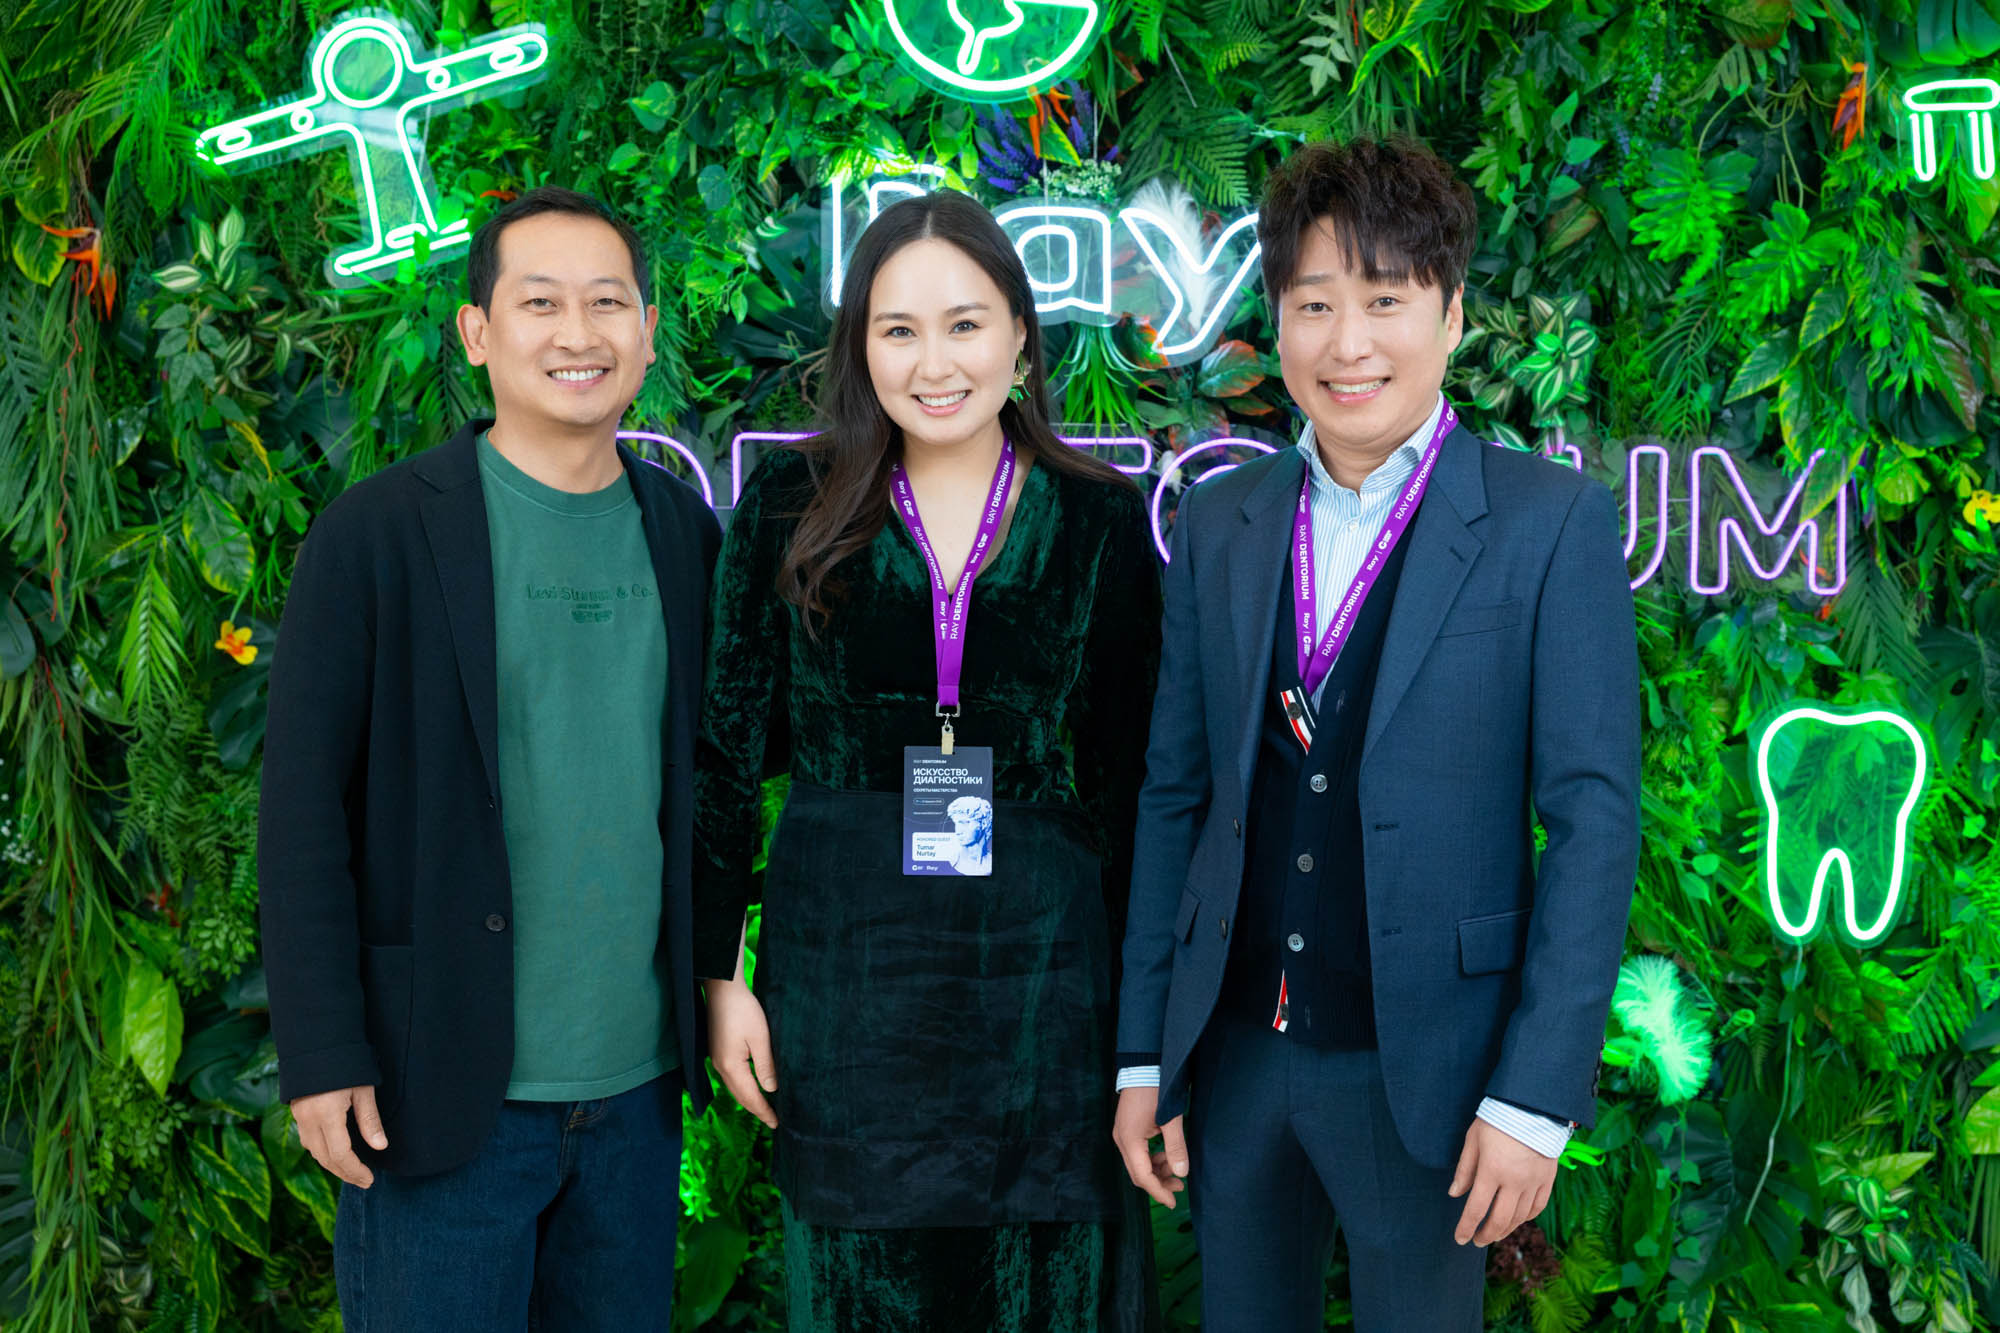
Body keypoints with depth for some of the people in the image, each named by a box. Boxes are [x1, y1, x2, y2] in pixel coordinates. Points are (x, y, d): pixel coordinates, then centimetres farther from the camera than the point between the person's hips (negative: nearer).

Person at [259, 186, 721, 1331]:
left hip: (639, 1083, 5)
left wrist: (711, 997, 11)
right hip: (447, 1091, -4)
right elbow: (304, 806, -8)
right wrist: (322, 1055, -12)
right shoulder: (376, 537, -8)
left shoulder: (688, 536, 6)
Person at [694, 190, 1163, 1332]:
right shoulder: (793, 506, -1)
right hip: (840, 948, 0)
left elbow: (1127, 774, 5)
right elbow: (727, 749, 2)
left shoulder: (1101, 521, 0)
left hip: (1041, 948, 0)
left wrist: (1143, 1005, 4)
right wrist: (720, 973, -1)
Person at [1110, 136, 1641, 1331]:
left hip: (1422, 1065, -3)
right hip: (1234, 1050, 4)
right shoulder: (1217, 526, 5)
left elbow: (1594, 816, -9)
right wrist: (1145, 1053, 6)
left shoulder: (1553, 523, -7)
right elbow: (1175, 793, 8)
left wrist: (1536, 1094, -13)